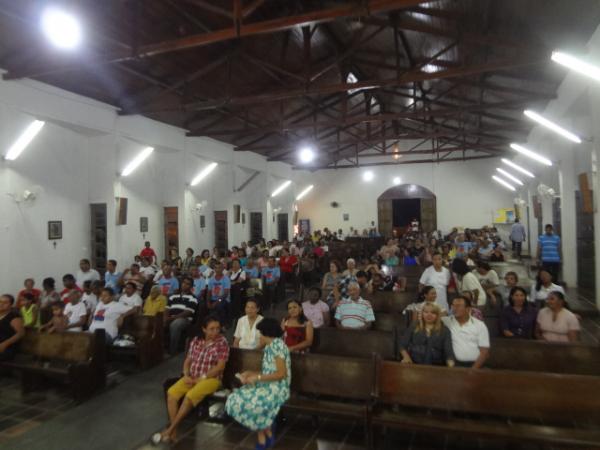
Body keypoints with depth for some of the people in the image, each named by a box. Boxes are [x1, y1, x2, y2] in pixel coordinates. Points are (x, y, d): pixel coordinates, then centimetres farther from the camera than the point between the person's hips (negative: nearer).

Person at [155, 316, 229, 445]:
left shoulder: (222, 343, -9)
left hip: (211, 378, -5)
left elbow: (220, 366, -14)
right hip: (192, 377, 5)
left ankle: (170, 429, -14)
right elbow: (187, 361, 11)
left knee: (190, 396, -29)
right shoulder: (196, 341, 7)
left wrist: (201, 378, -16)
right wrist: (186, 375, -8)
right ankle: (174, 432, -15)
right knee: (171, 392, -18)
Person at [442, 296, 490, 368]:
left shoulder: (480, 325, 7)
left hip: (474, 365, 1)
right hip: (454, 365, -1)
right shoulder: (446, 322, 5)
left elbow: (484, 352, 4)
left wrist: (474, 369, -6)